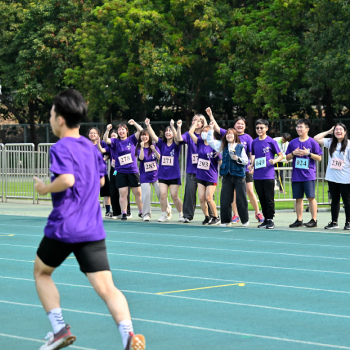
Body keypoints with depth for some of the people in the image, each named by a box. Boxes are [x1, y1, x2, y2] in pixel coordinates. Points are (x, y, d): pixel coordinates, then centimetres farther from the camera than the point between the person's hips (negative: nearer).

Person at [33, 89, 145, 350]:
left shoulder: (61, 148, -10)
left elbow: (67, 179, -26)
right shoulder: (91, 147, 14)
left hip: (63, 228, -5)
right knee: (106, 288, -5)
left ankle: (60, 329, 12)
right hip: (93, 230, 5)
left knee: (42, 272, 22)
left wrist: (45, 189, -10)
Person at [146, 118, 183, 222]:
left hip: (174, 174, -3)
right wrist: (148, 126, -20)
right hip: (162, 174, 3)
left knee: (174, 196, -4)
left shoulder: (176, 145, -4)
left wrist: (173, 126, -40)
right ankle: (164, 214, 4)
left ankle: (181, 214, 12)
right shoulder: (162, 143, 6)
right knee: (163, 195, -6)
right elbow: (153, 136, -6)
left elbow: (176, 138, -24)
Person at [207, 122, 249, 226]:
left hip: (239, 175, -3)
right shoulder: (223, 146, 11)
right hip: (227, 176, 3)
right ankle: (226, 221, 11)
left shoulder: (240, 147, 2)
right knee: (225, 199, 2)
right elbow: (210, 141, 10)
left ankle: (245, 220, 10)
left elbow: (246, 161, 1)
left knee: (241, 199, -1)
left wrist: (237, 159, -16)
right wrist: (211, 129, 5)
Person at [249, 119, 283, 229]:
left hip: (268, 175, -5)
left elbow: (280, 155, 1)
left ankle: (270, 219, 3)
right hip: (257, 176, 5)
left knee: (269, 198, -4)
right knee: (262, 199, 9)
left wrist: (274, 160, -18)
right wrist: (252, 165, 6)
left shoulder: (271, 141, -3)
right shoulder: (254, 142, 11)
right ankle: (265, 219, 17)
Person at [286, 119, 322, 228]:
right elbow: (287, 157, 15)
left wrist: (308, 153, -14)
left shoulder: (312, 142, -1)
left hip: (309, 175, -4)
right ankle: (299, 220, 14)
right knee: (298, 198, 7)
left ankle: (314, 220, 1)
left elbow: (319, 158, -1)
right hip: (296, 176, 4)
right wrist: (293, 153, -5)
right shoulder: (293, 143, 10)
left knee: (311, 197, -4)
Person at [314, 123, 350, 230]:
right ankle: (334, 222, 16)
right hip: (332, 177, 4)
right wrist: (329, 132, 4)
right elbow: (316, 139, 6)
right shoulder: (330, 142, 7)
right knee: (335, 200, 11)